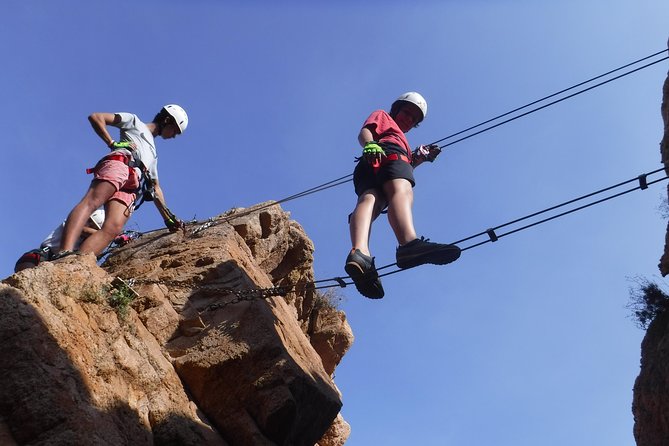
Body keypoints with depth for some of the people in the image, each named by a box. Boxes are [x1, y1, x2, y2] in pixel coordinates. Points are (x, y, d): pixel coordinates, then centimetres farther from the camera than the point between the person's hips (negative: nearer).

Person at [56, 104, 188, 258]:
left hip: (129, 189, 5)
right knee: (91, 202, -33)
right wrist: (112, 143, 3)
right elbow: (95, 117, 13)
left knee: (113, 229, -24)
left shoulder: (152, 153, 42)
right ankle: (65, 253, -53)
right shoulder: (135, 121, 25)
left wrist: (168, 217, 33)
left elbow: (155, 188, 40)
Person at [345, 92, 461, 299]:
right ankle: (410, 243, -68)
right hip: (387, 154, -5)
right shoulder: (382, 116, 32)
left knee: (369, 200, -26)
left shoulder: (401, 140, 51)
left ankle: (359, 251, -60)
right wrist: (370, 144, -11)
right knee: (402, 191, -34)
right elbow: (364, 133, 10)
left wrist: (418, 159, 30)